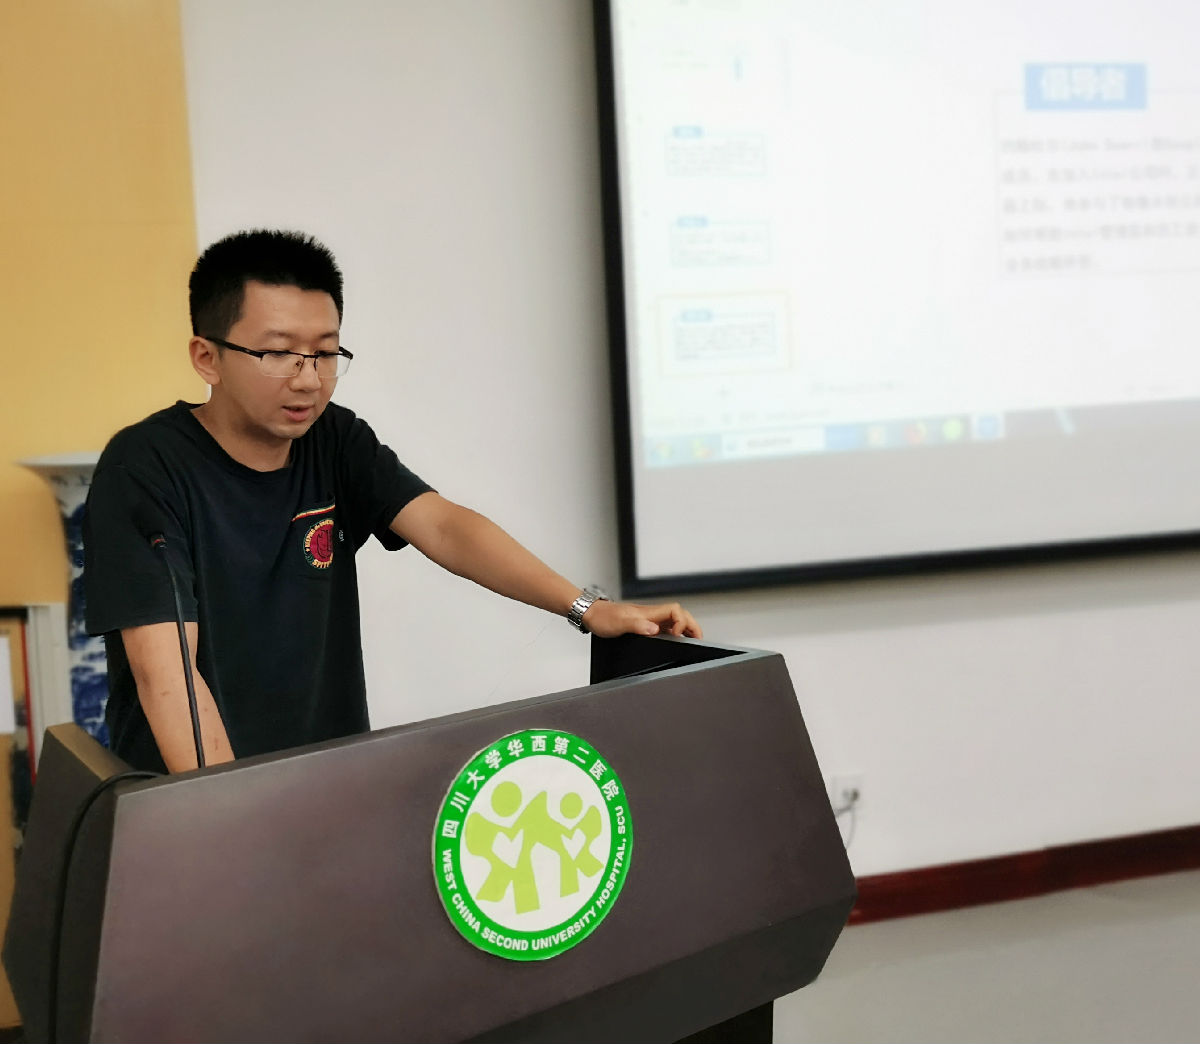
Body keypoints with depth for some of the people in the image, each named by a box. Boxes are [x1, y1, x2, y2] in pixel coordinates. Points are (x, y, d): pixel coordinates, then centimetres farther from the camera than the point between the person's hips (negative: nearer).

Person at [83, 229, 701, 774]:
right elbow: (164, 668, -20)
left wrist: (587, 608, -22)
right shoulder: (145, 468, -11)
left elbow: (444, 528, -9)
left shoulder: (335, 442, 5)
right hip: (184, 800, -3)